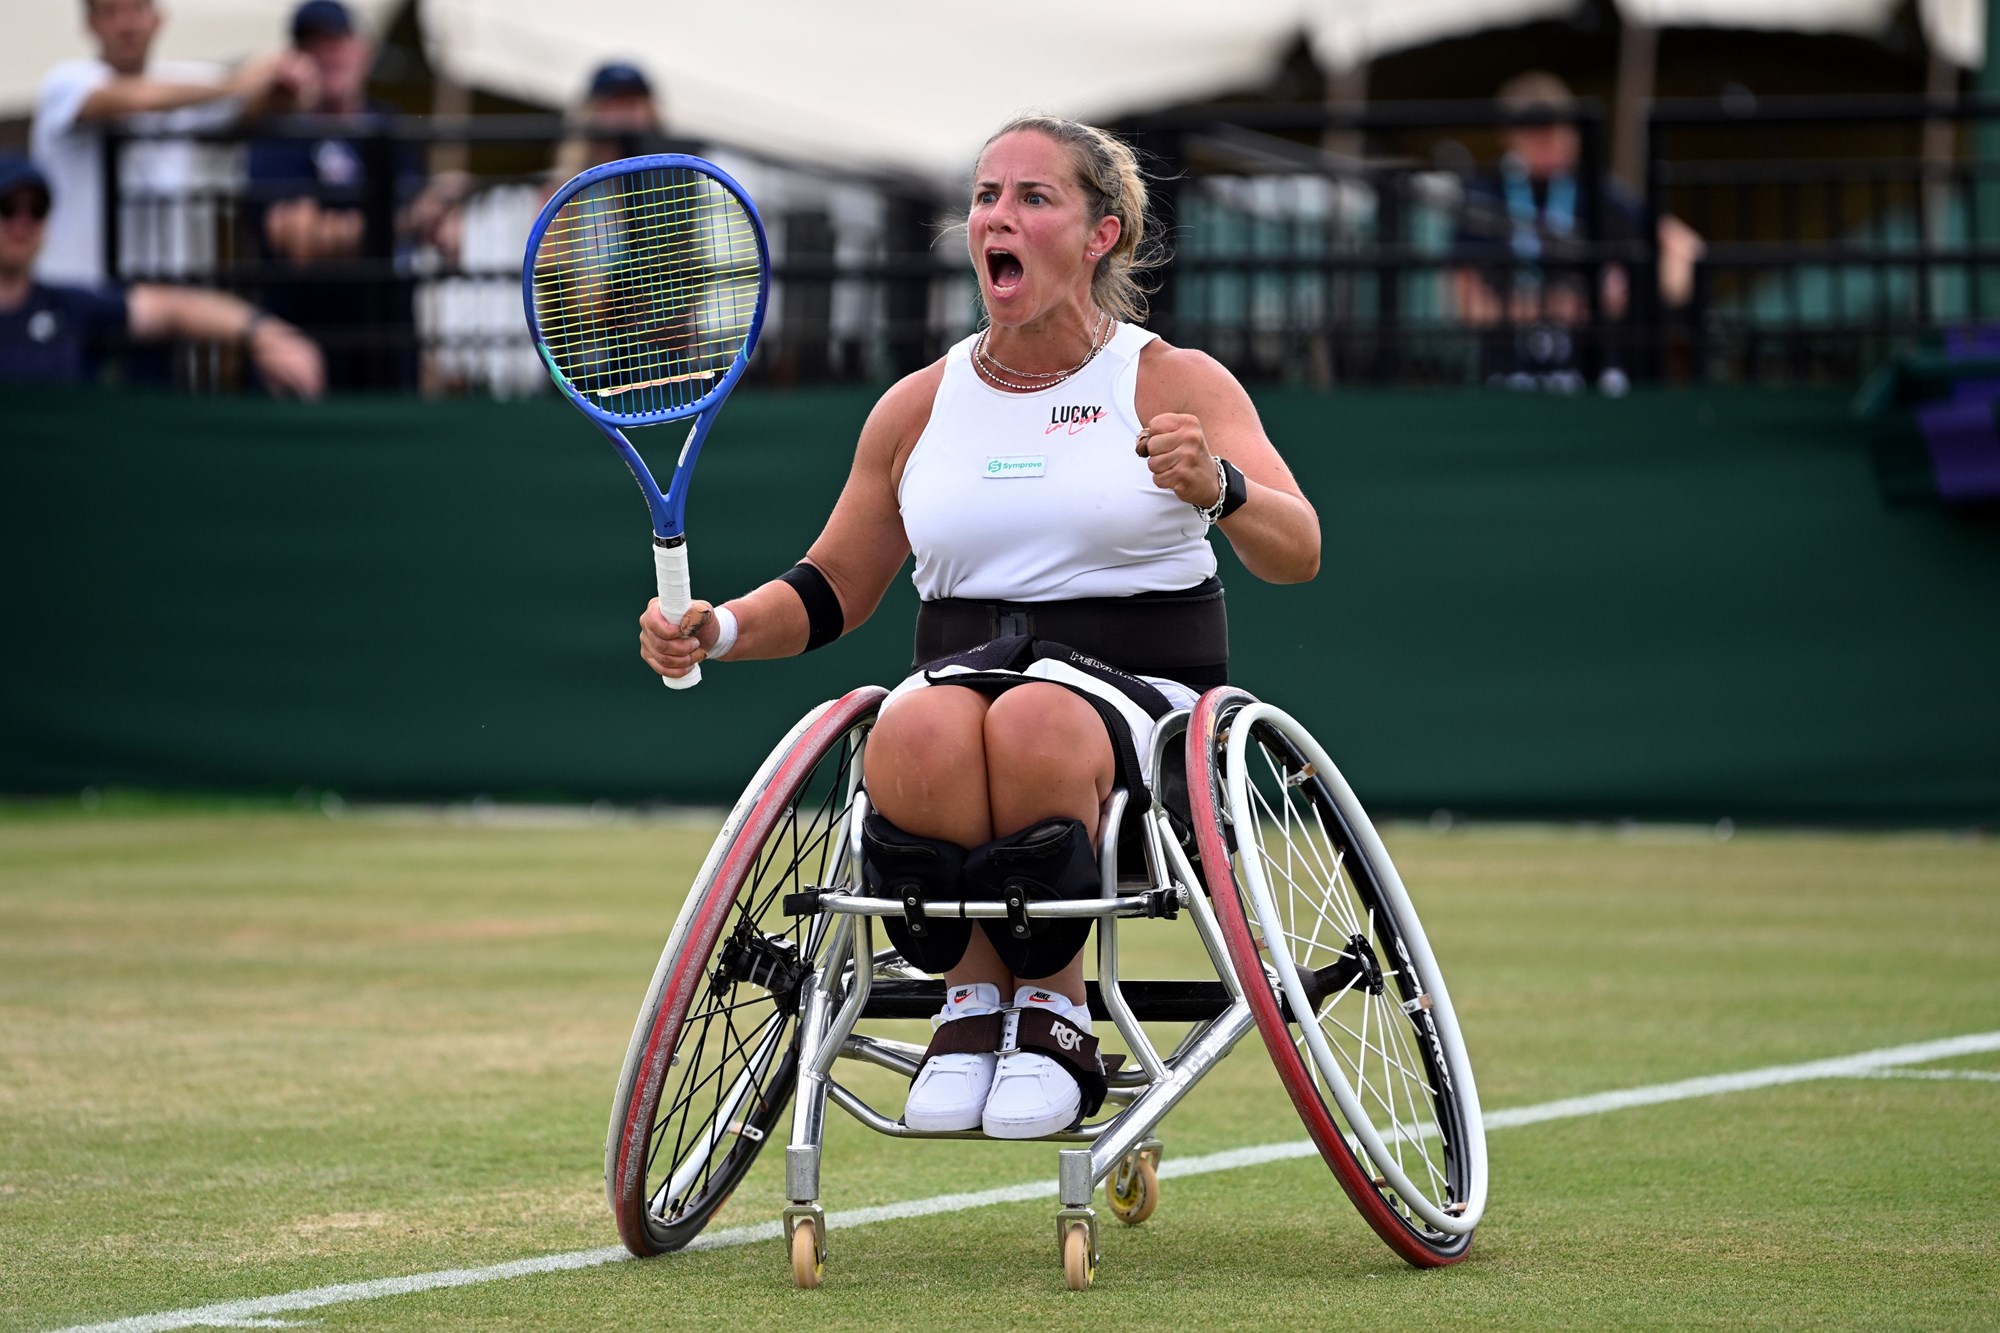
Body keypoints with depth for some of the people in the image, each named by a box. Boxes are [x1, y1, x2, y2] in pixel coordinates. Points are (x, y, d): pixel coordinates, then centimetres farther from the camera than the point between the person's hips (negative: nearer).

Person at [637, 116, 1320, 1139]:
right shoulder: (919, 408, 16)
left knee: (1034, 725, -39)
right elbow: (832, 588, 23)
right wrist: (719, 631, 3)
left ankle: (1054, 1013, -21)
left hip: (1138, 685, -3)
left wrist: (1217, 489, -30)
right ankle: (972, 999, -19)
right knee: (918, 732, -36)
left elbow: (1297, 555, -8)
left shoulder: (1174, 384, 5)